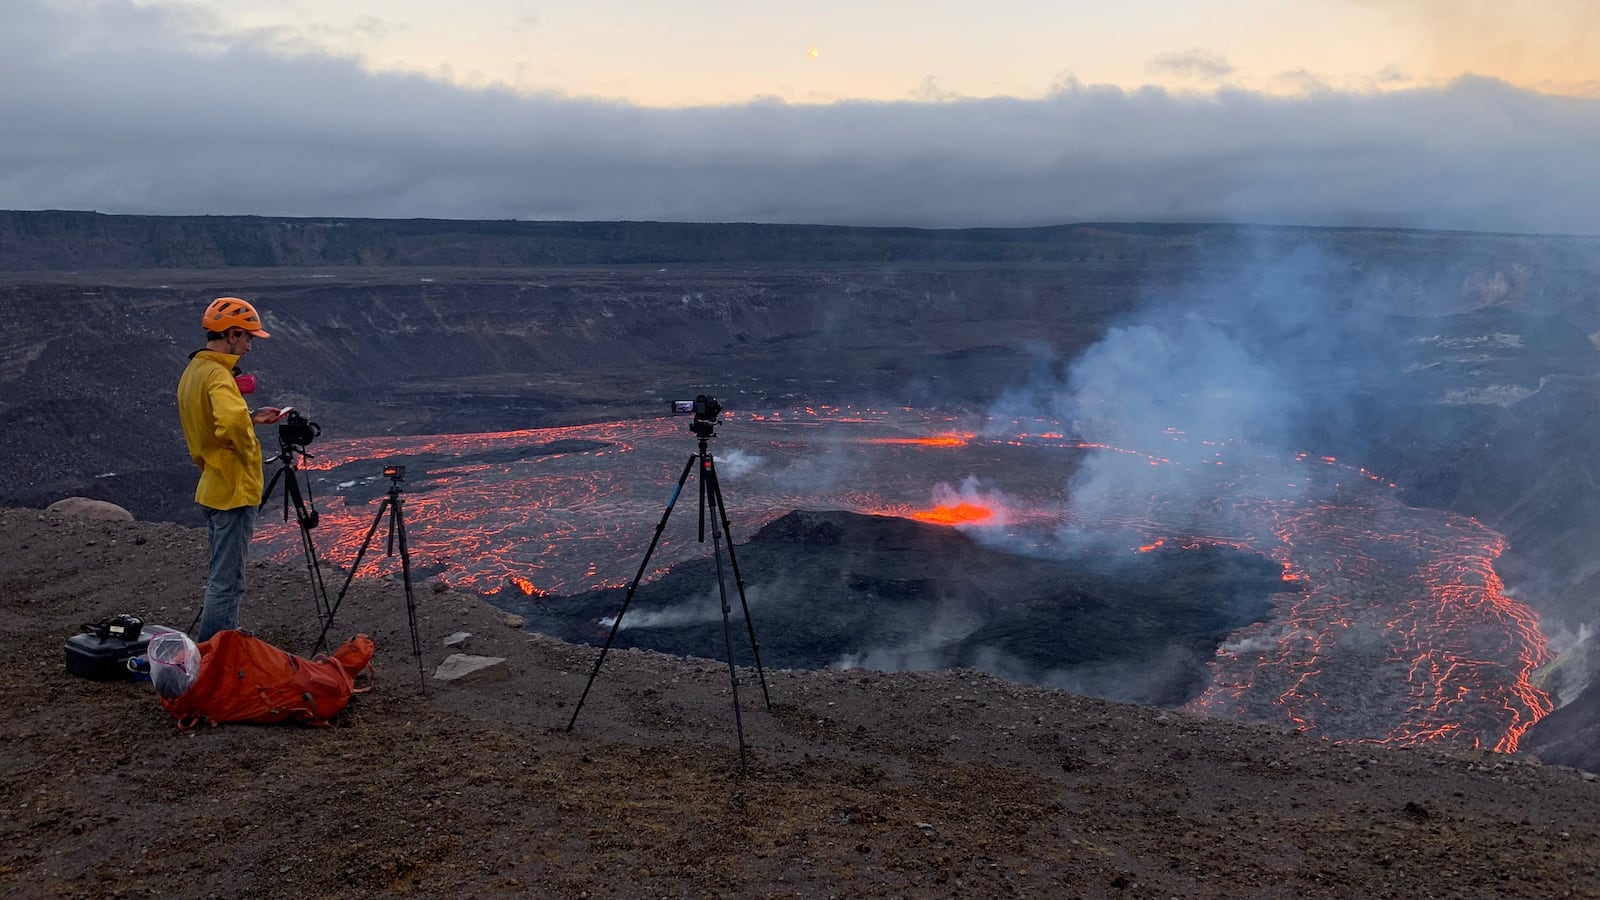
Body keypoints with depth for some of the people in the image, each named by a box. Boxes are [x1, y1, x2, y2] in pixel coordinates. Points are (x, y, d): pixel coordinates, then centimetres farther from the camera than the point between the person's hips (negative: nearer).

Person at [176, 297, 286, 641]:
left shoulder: (193, 371, 10)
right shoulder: (218, 374, -20)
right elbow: (232, 423, -38)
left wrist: (252, 418, 14)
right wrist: (248, 445, -20)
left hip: (213, 489, 10)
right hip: (233, 491, -10)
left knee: (223, 578, 19)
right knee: (227, 583, -2)